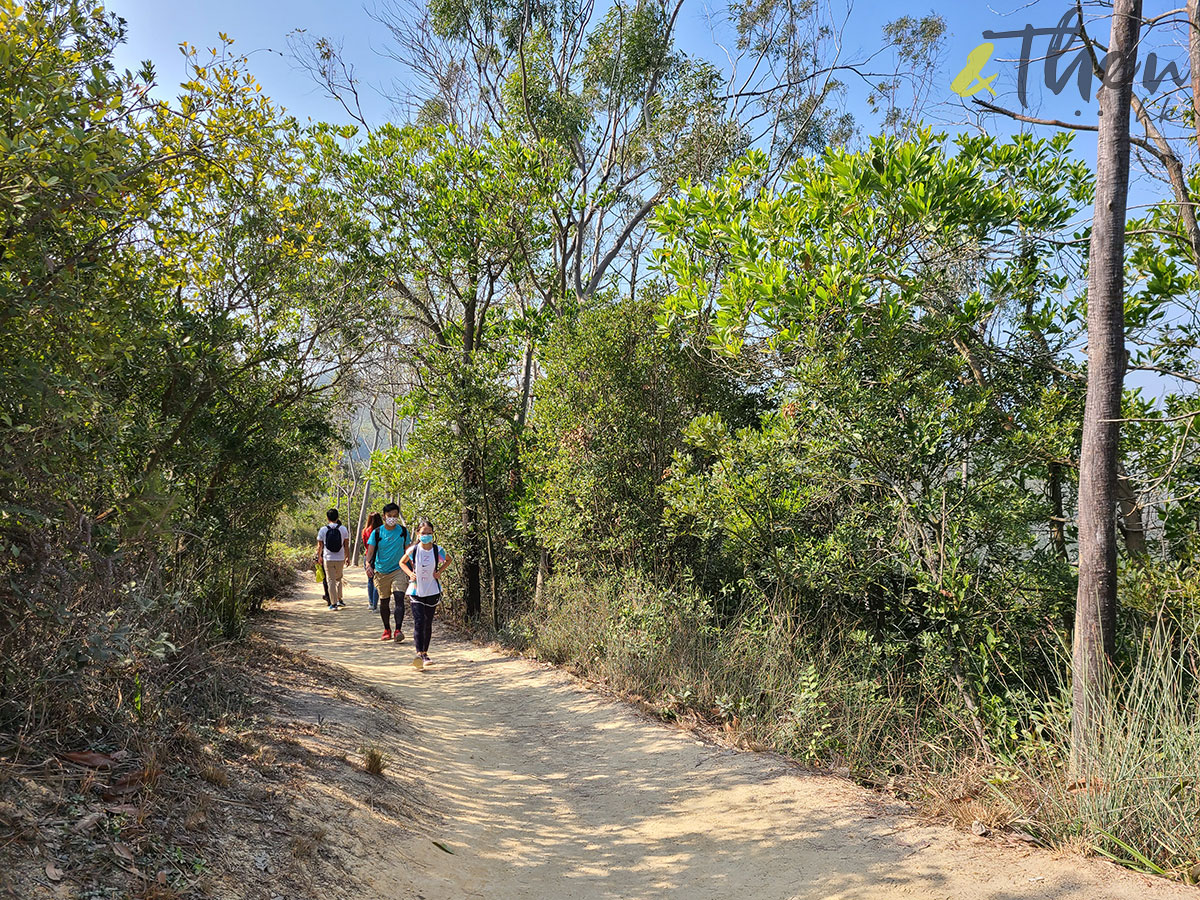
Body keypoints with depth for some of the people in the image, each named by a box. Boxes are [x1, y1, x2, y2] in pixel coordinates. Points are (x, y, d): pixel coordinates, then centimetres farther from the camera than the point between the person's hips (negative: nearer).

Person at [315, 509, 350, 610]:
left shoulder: (323, 529, -3)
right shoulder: (343, 528, -2)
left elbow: (320, 546, 2)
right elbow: (346, 545, 2)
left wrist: (319, 556, 18)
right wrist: (347, 557, 12)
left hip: (328, 559, -1)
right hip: (340, 559, 1)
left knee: (331, 580, 4)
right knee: (338, 579, 20)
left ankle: (333, 603, 2)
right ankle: (339, 600, 17)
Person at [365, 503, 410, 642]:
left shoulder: (403, 531, 3)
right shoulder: (377, 533, -2)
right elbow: (370, 551, -6)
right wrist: (368, 565, -25)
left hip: (398, 569, -1)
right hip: (381, 571, 1)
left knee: (399, 598, -17)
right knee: (384, 602, 11)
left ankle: (398, 630, -21)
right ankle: (387, 630, 27)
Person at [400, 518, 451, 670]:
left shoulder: (438, 550, -6)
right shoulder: (413, 550, -7)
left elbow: (448, 560, 14)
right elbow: (402, 563, 10)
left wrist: (439, 572, -2)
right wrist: (410, 573, -7)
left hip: (432, 591, 1)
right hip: (416, 591, -1)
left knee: (428, 623, 10)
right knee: (418, 622, -15)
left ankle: (425, 652, 26)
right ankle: (419, 654, -20)